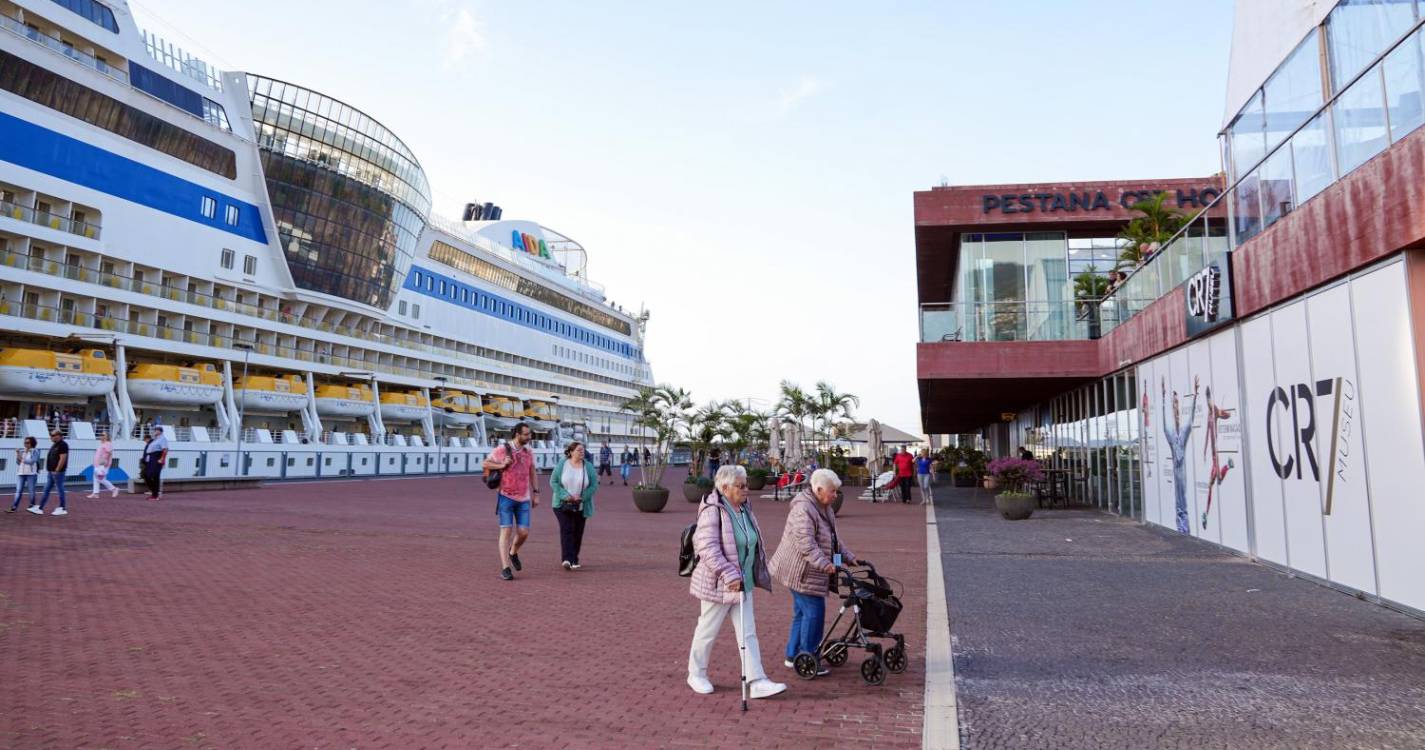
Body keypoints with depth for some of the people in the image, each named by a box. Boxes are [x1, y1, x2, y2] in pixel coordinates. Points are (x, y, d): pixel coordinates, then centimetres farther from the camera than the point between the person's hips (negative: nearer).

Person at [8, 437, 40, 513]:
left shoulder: (35, 451, 0)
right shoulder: (21, 451, 13)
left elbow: (32, 461, -13)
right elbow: (18, 462, 8)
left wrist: (22, 459, -4)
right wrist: (17, 454, -4)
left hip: (31, 473, -4)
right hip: (21, 473, 4)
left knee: (31, 490, 0)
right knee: (18, 490, -2)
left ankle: (32, 506, 11)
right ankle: (13, 507, -7)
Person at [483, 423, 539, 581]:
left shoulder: (529, 452, 7)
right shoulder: (502, 450, -7)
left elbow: (533, 474, 13)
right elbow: (485, 464, 0)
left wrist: (536, 494, 9)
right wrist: (501, 465, -15)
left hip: (524, 499, 4)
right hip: (506, 497, -4)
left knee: (524, 532, -1)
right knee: (506, 531, -6)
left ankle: (513, 553, 31)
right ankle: (505, 568, -1)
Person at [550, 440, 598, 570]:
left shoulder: (588, 467, -1)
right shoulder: (562, 464, -5)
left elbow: (594, 485, -2)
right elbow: (553, 482, -5)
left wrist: (581, 497, -15)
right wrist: (565, 496, -17)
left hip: (581, 506, 2)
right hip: (562, 504, -2)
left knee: (577, 533, 5)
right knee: (566, 530, -14)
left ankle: (574, 559, 18)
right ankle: (567, 559, -21)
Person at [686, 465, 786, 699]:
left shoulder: (744, 508, 7)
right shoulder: (712, 511, -19)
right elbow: (708, 548, -27)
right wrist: (729, 575, -31)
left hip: (743, 583, 8)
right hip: (718, 584, -8)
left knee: (748, 633, 4)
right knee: (708, 631, 8)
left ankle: (757, 682, 5)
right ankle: (696, 675, 27)